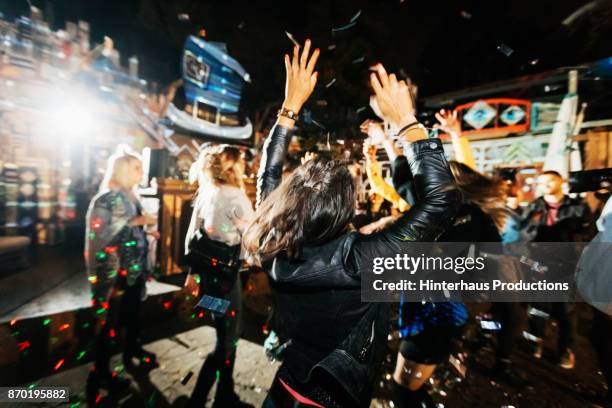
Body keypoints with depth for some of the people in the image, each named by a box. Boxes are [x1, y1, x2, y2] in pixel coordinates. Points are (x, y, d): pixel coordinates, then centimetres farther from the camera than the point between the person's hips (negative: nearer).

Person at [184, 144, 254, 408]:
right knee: (226, 340, 10)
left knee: (227, 335, 22)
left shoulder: (206, 192, 6)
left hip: (207, 271, 8)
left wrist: (192, 272, 16)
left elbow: (191, 237, 9)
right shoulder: (235, 195, -15)